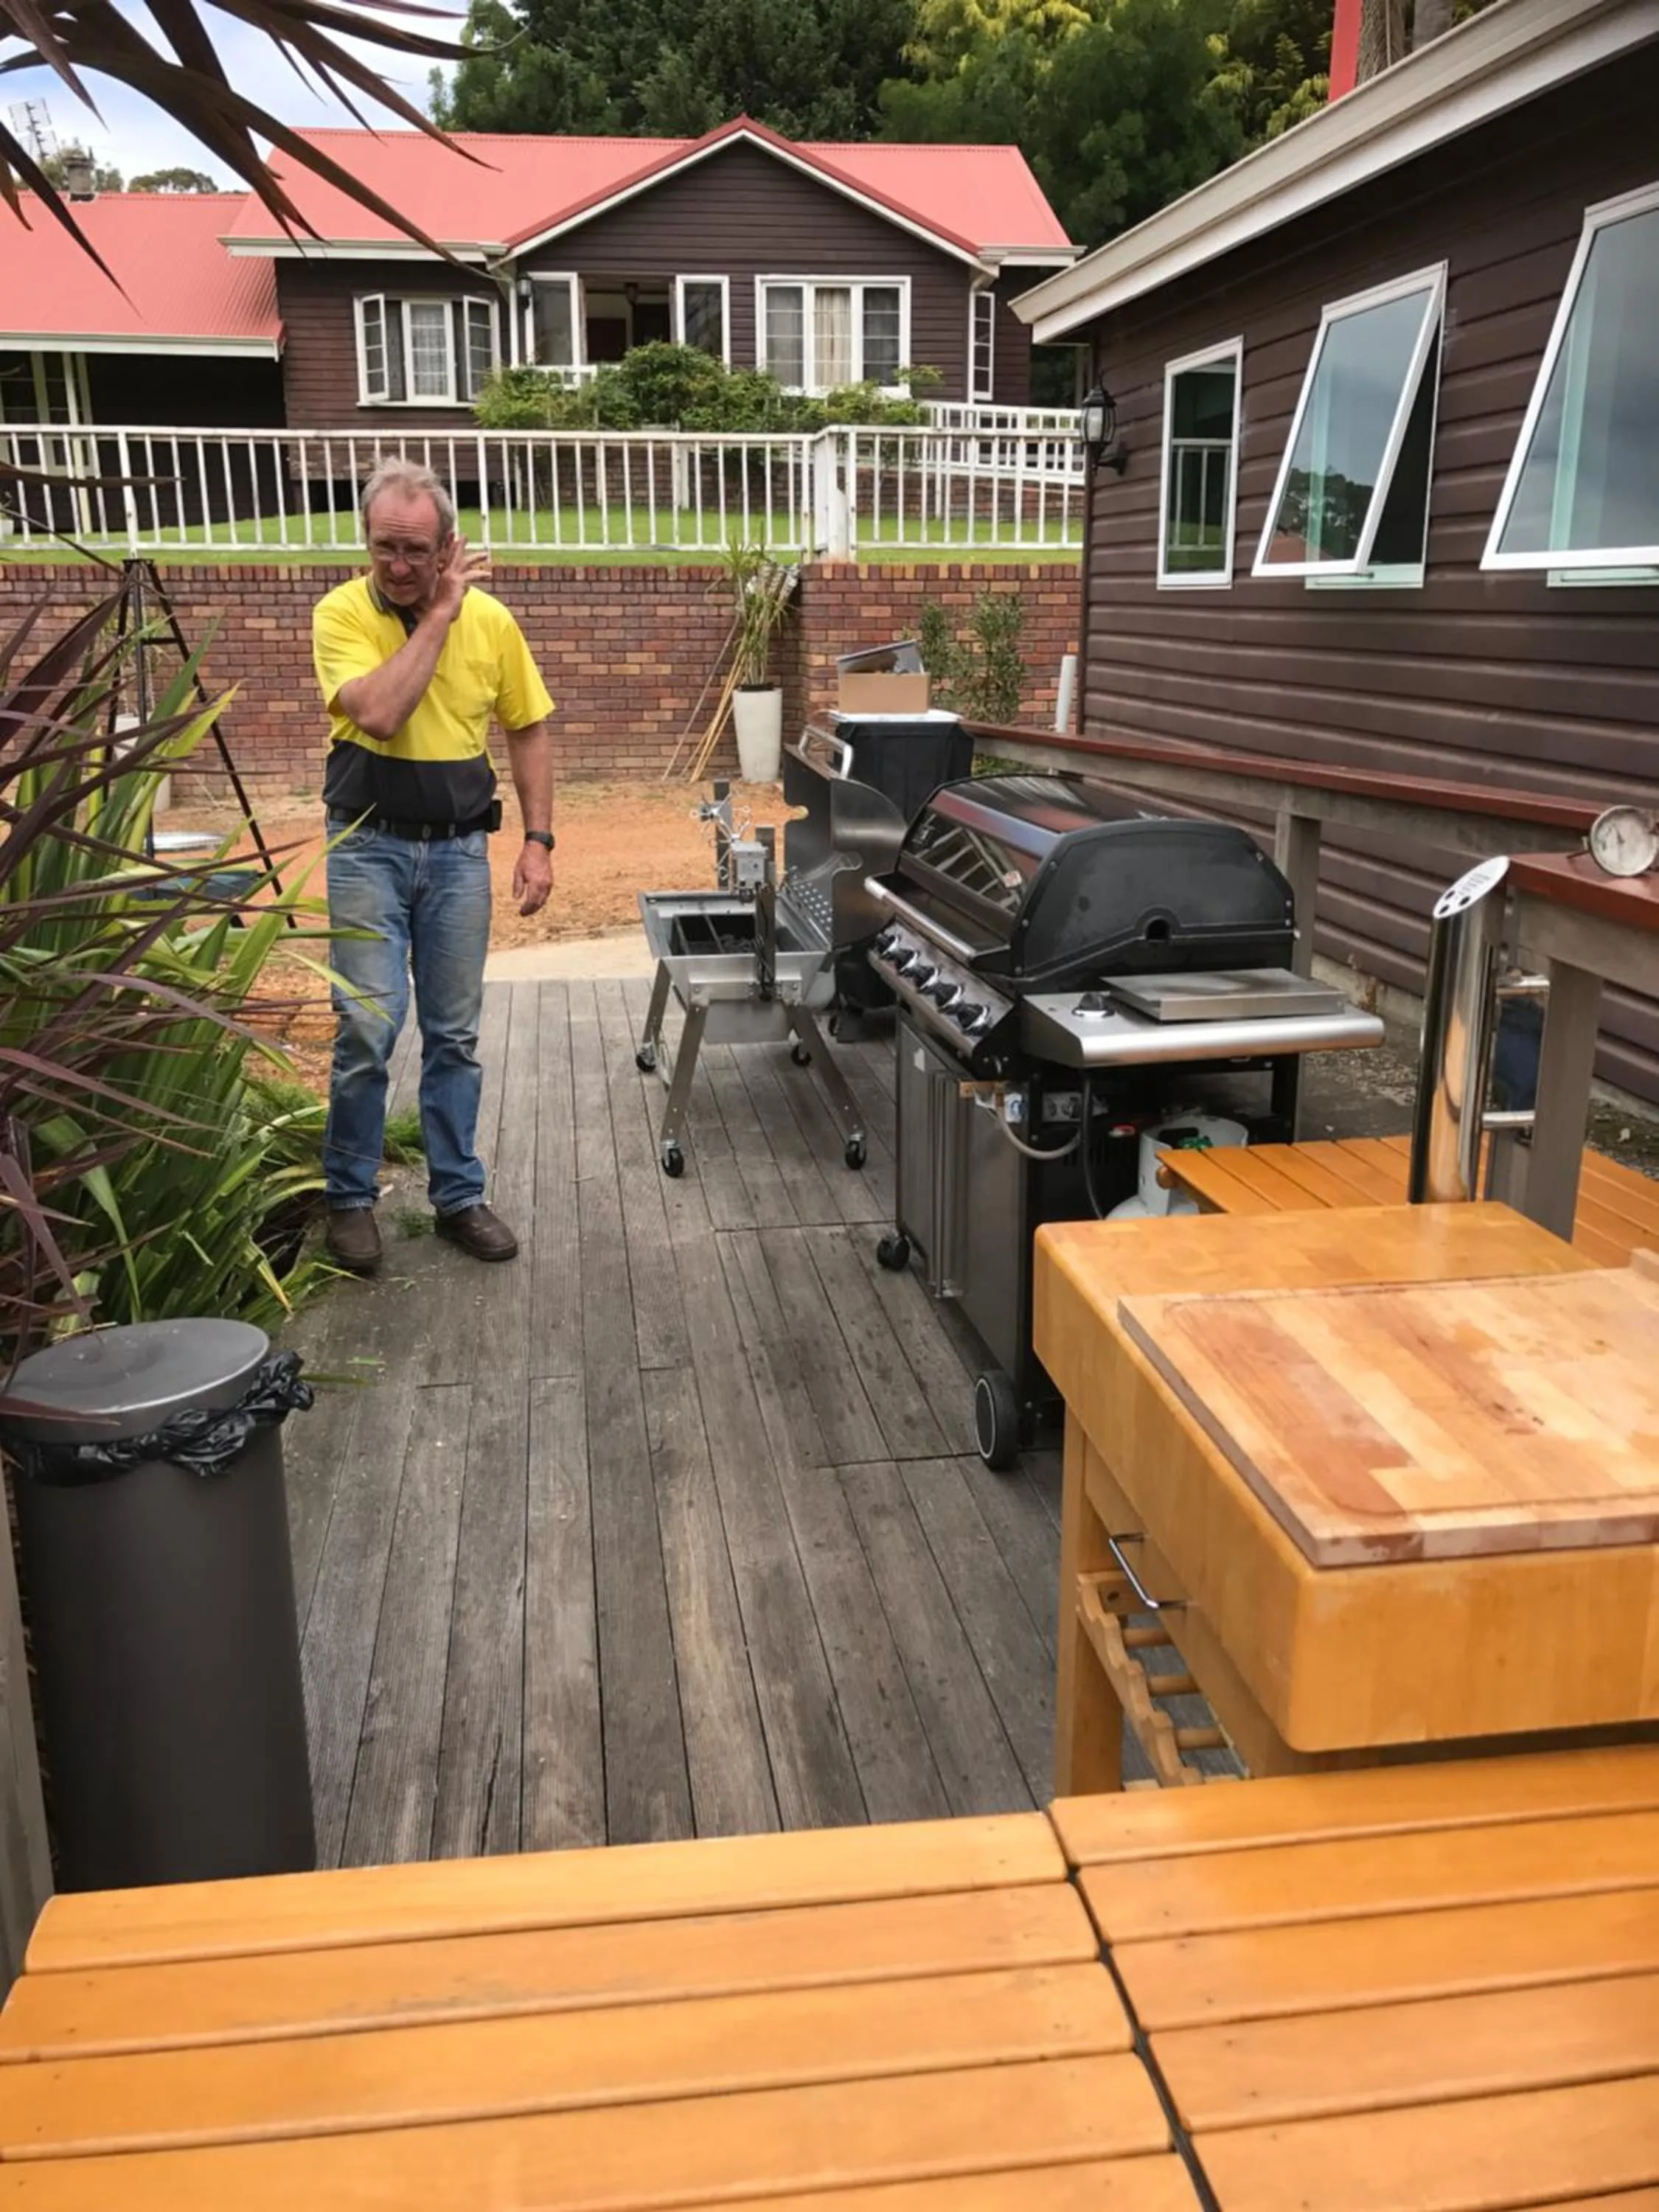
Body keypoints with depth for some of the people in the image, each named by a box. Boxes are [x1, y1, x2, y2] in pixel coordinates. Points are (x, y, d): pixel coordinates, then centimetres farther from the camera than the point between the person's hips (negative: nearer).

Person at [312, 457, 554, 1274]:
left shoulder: (491, 619, -1)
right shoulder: (341, 613, -9)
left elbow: (529, 731, 8)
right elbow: (380, 712, -26)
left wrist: (539, 840, 1)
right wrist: (439, 615, -20)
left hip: (459, 848, 3)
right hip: (368, 846, -2)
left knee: (455, 1034, 9)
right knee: (368, 1028, -7)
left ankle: (458, 1194, 20)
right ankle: (349, 1197, 11)